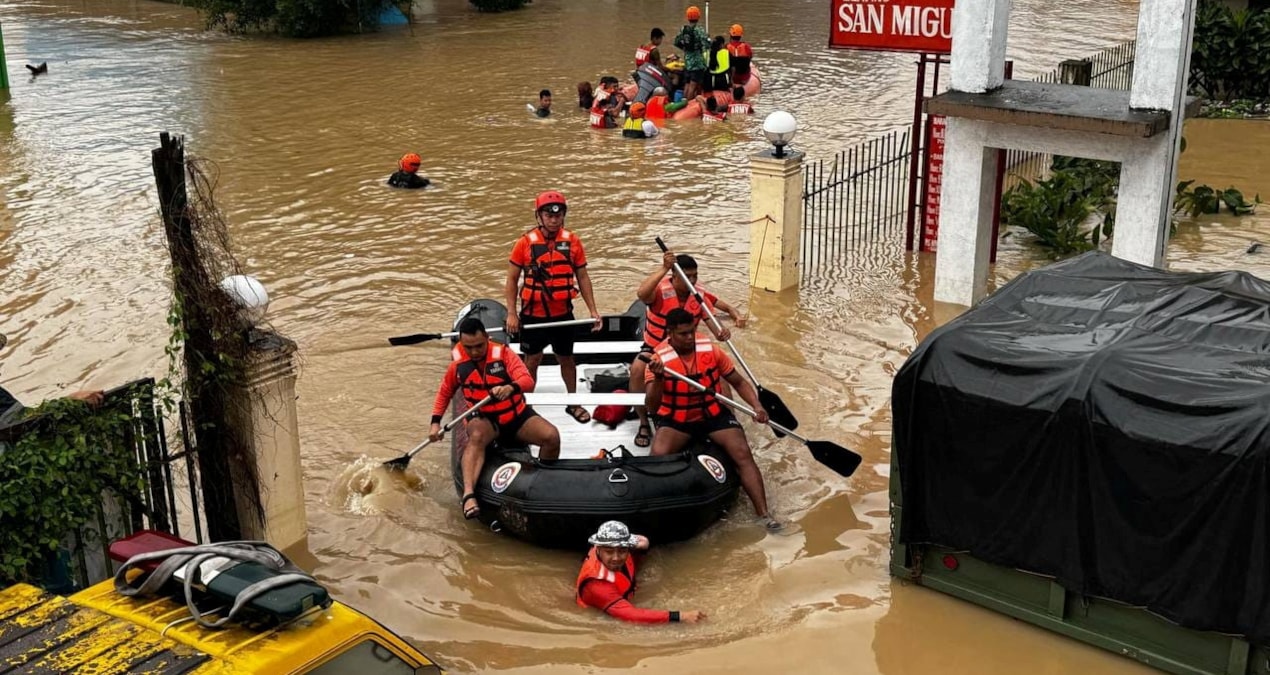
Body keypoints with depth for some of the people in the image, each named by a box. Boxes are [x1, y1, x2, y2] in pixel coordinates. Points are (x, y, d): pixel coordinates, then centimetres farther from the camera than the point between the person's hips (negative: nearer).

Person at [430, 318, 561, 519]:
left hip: (517, 415, 1)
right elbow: (444, 393, 13)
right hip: (484, 419, 0)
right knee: (477, 436, -37)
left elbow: (528, 381, -25)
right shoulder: (458, 365, -4)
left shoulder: (503, 354, -13)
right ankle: (468, 495, -53)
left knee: (551, 435, -23)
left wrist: (511, 387, -47)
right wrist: (436, 423, 4)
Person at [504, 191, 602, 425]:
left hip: (563, 314, 2)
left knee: (566, 358, 16)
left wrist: (593, 310, 1)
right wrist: (511, 313, -7)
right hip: (533, 314, -2)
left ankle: (573, 403, 31)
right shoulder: (526, 242, -9)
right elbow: (512, 279, -3)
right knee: (532, 360, 9)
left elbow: (582, 277, 4)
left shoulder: (572, 241, -3)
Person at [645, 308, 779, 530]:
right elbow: (652, 407, -22)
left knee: (742, 453, -17)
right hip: (676, 419, -2)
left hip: (713, 414, 2)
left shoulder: (710, 349, -8)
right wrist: (658, 378, -39)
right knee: (658, 456, -29)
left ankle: (763, 513, -16)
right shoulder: (659, 358, -14)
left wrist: (756, 405, -14)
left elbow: (738, 382, 4)